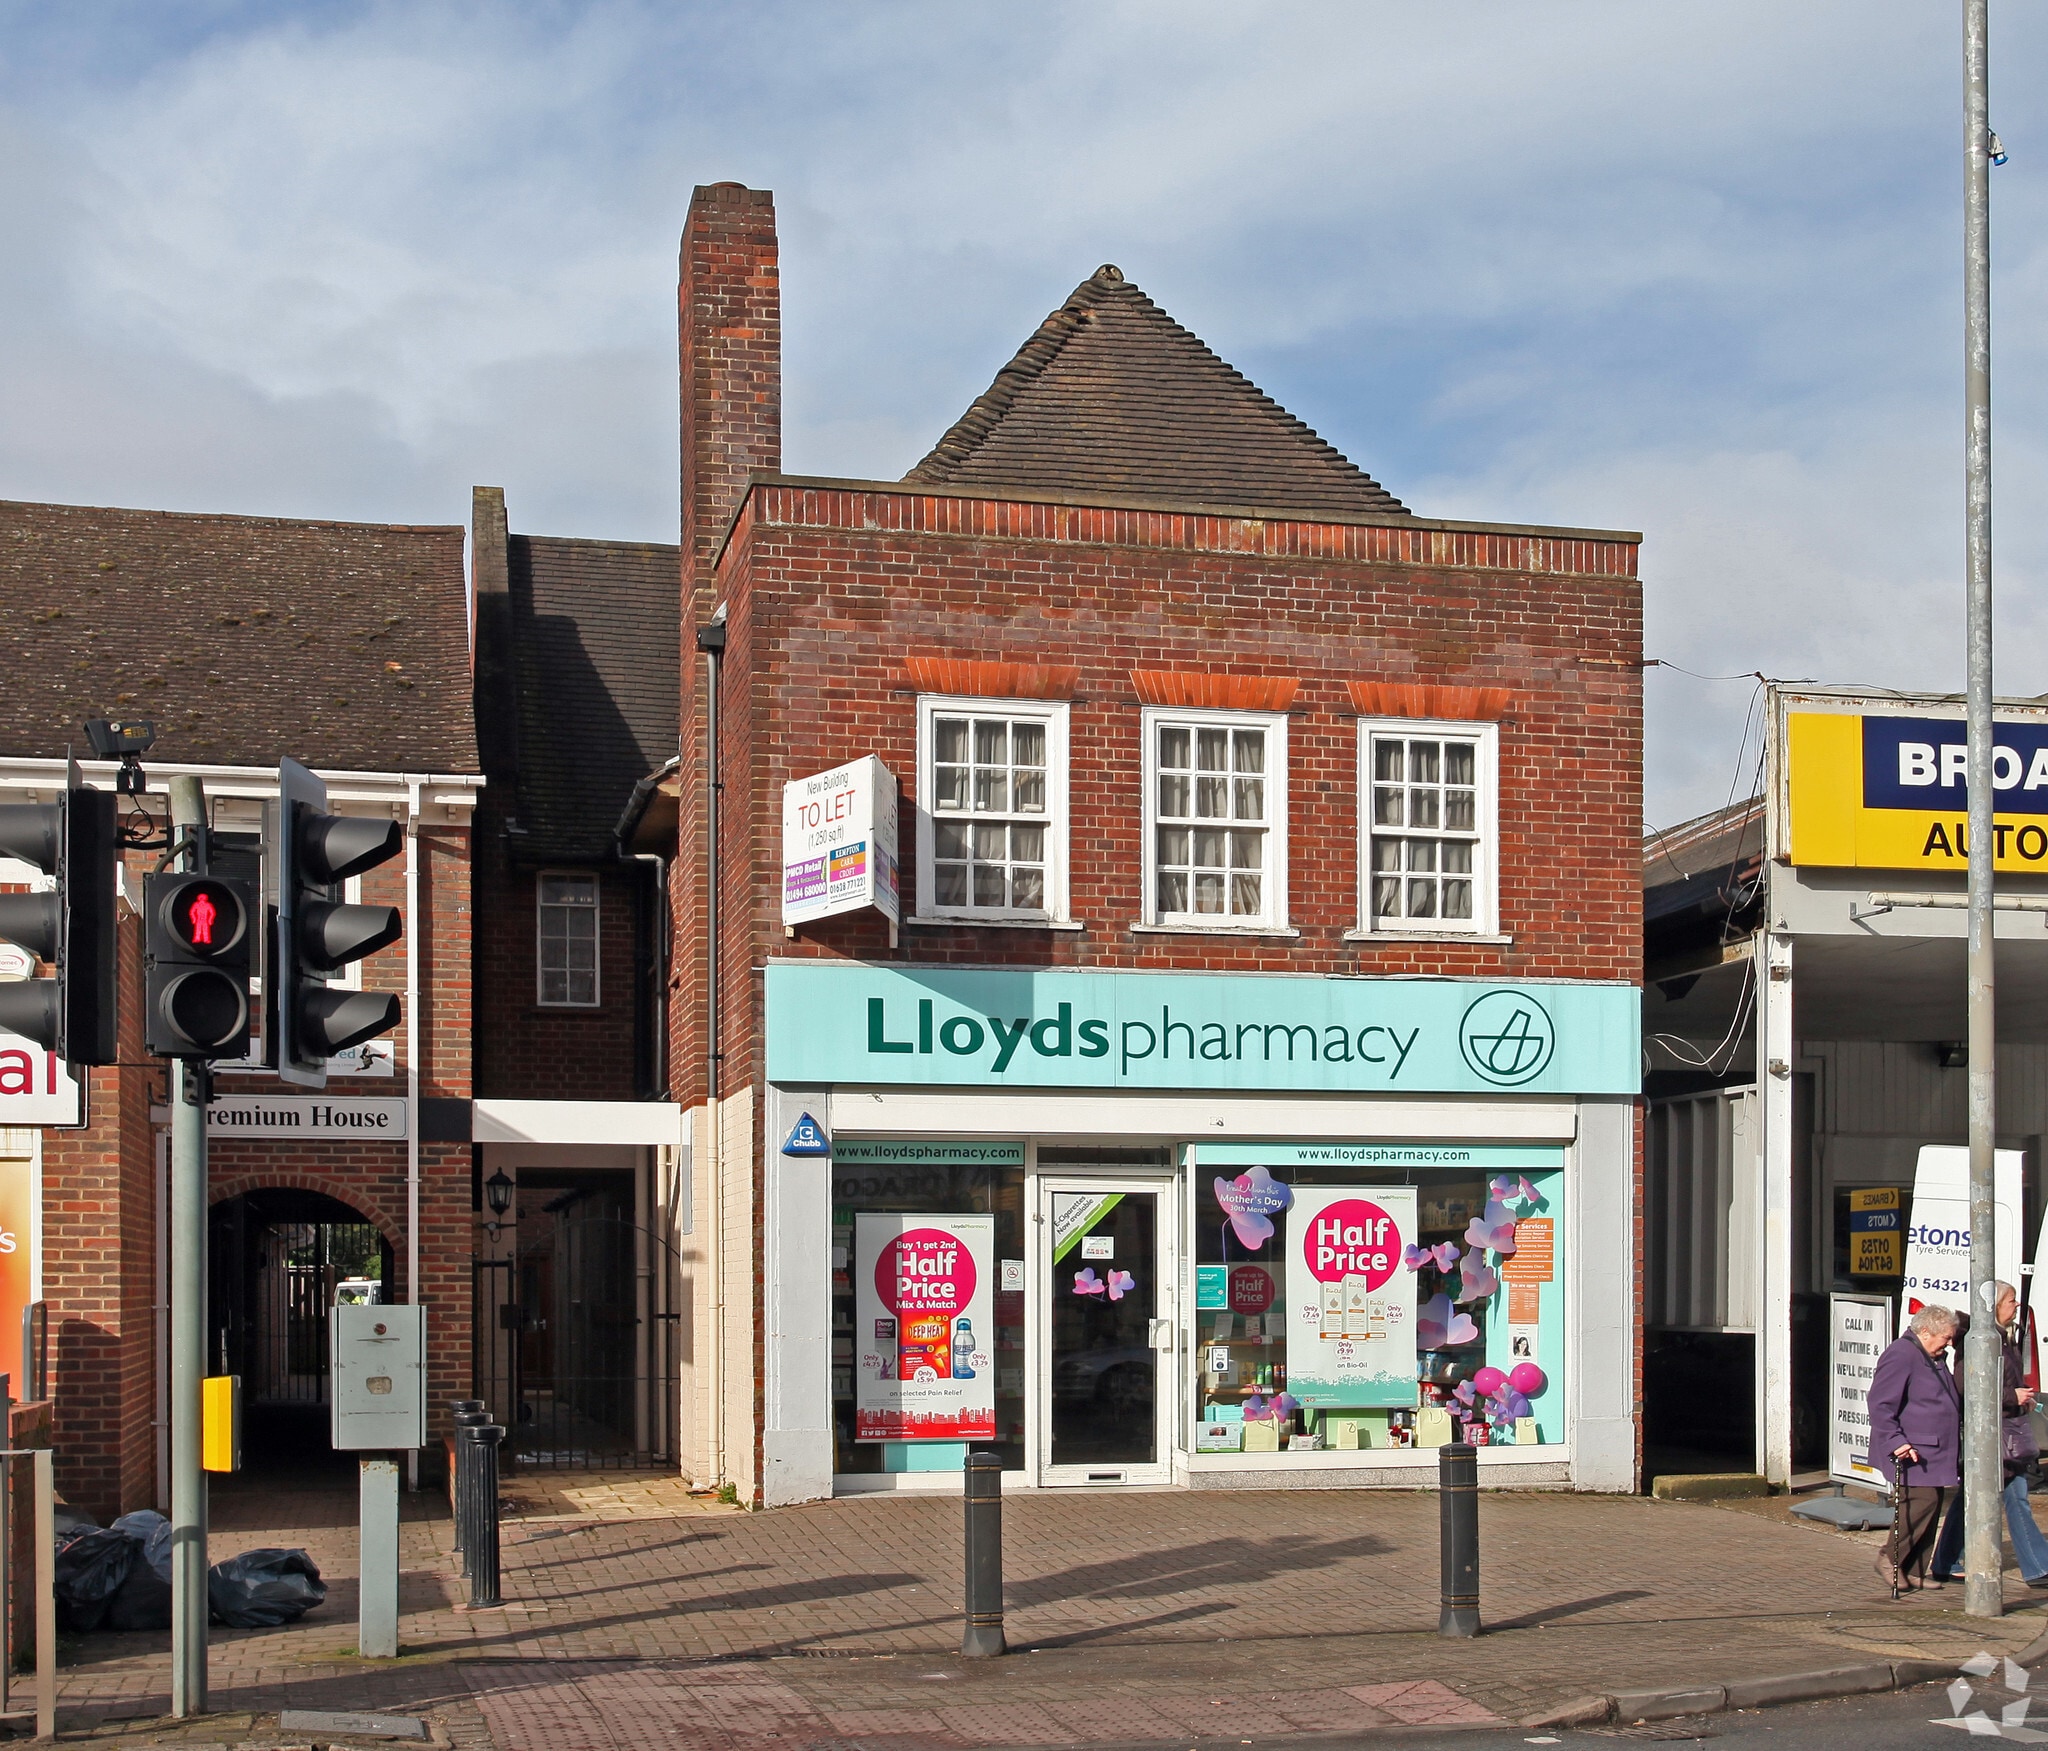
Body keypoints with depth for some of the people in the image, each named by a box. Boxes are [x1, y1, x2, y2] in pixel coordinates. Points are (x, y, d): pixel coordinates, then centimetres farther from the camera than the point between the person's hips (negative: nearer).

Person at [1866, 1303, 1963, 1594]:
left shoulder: (1934, 1359, 18)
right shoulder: (1901, 1356, -15)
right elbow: (1880, 1405, -20)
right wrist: (1896, 1442, -25)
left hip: (1934, 1454, 10)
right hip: (1912, 1452, -10)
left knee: (1932, 1505, 7)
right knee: (1922, 1500, -14)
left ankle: (1913, 1570, 13)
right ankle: (1890, 1558, 0)